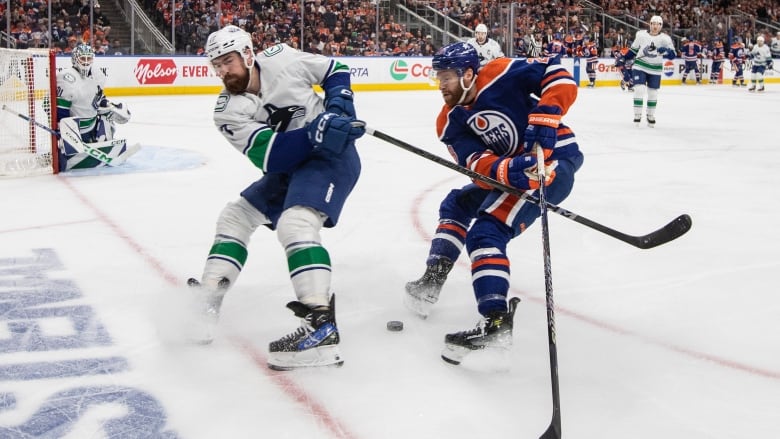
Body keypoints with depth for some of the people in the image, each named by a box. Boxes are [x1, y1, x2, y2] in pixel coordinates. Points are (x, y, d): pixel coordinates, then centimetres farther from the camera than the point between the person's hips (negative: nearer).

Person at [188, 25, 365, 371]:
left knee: (294, 224, -29)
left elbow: (335, 71, 6)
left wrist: (338, 106, -12)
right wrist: (315, 131, -35)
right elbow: (271, 156, -22)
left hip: (332, 155, -7)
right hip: (288, 167, 7)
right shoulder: (228, 111, -7)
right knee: (236, 215, 9)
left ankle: (321, 327, -40)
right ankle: (205, 306, 16)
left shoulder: (281, 58, -11)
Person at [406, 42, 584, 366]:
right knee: (457, 205, 18)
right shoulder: (450, 122, 1)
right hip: (509, 169, 9)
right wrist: (512, 170, -33)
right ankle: (431, 282, 25)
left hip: (555, 157, -9)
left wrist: (544, 119, -31)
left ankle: (496, 324, -29)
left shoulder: (500, 75, -16)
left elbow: (559, 75, -20)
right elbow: (477, 163, -14)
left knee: (486, 231, -22)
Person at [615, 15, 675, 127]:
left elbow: (672, 55, -14)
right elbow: (633, 49, 10)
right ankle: (637, 115, -1)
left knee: (653, 93, 8)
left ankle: (650, 116, 26)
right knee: (639, 89, -12)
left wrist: (665, 51, -34)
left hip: (655, 69, 0)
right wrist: (623, 59, 5)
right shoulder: (641, 34, -4)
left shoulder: (665, 38, -8)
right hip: (640, 66, 0)